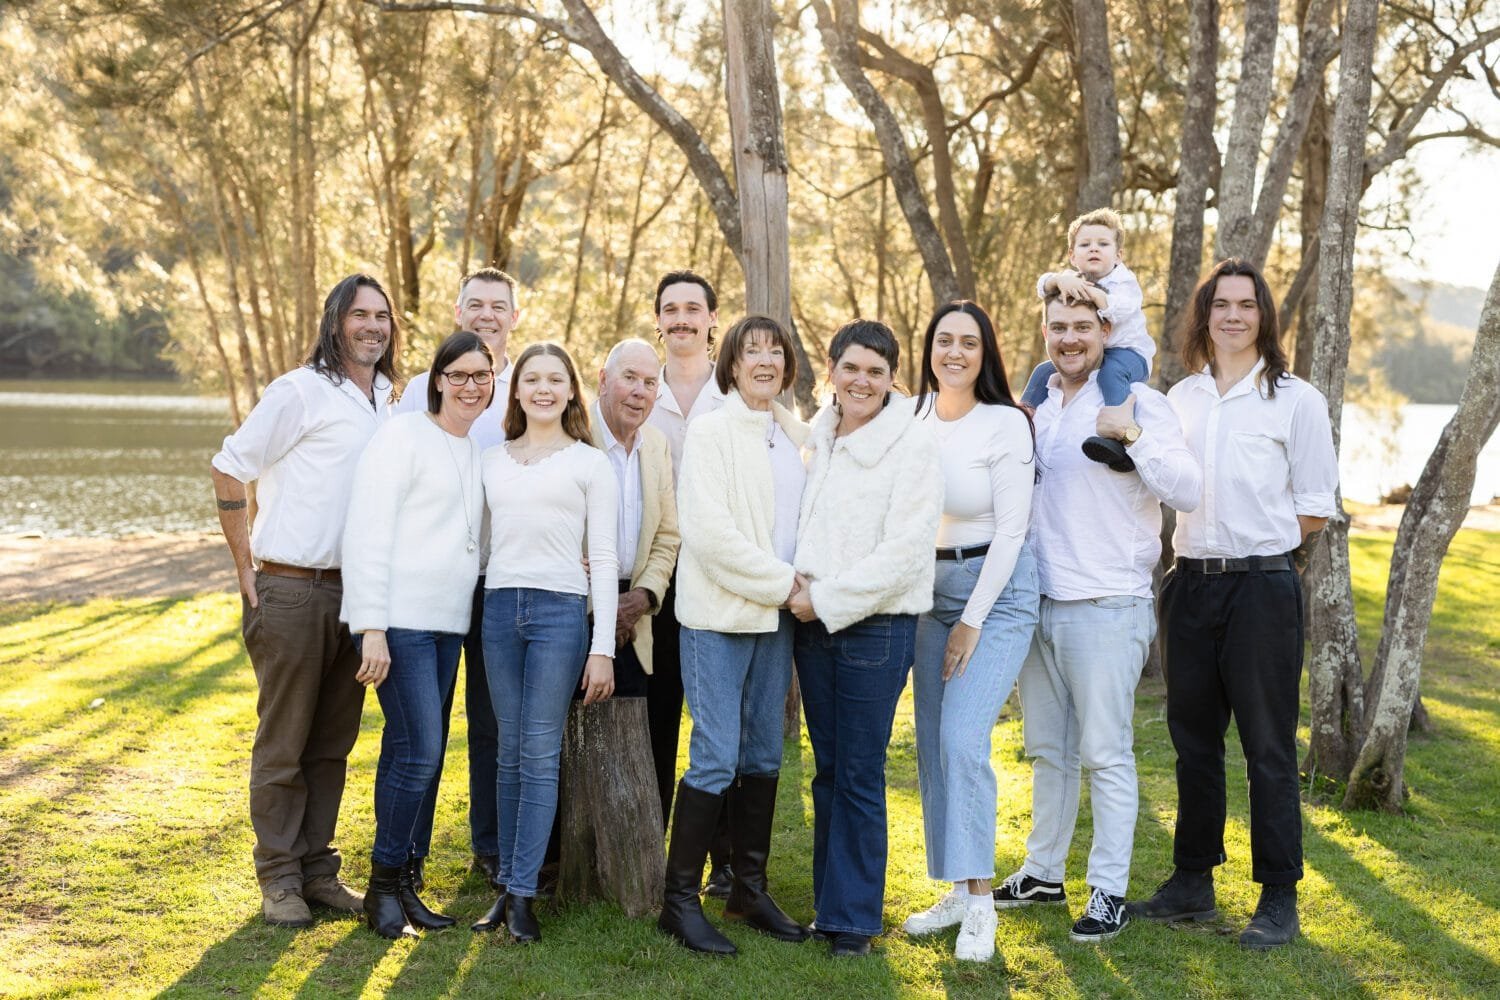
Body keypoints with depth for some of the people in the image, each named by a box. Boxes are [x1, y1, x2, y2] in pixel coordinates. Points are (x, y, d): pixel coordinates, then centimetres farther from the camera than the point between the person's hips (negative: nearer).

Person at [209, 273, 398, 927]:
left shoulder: (387, 400, 11)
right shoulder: (300, 391, -9)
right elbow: (229, 469, -7)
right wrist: (246, 568, -7)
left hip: (355, 591, 6)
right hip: (291, 592, -6)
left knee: (333, 743, 12)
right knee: (283, 743, 2)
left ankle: (318, 870, 21)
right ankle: (278, 879, 11)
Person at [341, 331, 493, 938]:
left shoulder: (475, 452, 16)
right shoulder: (403, 437, -7)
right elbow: (367, 532, -12)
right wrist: (372, 627, -18)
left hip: (448, 623, 7)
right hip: (398, 620, -7)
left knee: (412, 754, 11)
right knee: (419, 750, -11)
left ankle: (402, 881, 18)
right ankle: (385, 883, 2)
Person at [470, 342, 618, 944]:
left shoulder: (589, 463, 4)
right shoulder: (492, 461, 14)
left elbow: (603, 558, 1)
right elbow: (481, 540, 17)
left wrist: (603, 648, -5)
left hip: (560, 610, -3)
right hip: (500, 607, 3)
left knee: (540, 753, -4)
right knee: (509, 752, 5)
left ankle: (522, 894, -1)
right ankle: (506, 885, 11)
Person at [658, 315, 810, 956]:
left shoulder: (795, 435, 12)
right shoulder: (710, 431, -6)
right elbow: (708, 530, -15)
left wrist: (797, 585, 0)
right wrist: (785, 584, -13)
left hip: (776, 615, 6)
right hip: (720, 613, -6)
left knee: (763, 755, 10)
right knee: (715, 757, -8)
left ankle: (750, 888, 20)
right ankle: (680, 899, 1)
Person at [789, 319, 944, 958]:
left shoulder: (912, 444, -8)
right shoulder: (817, 437, 11)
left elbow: (902, 550, -14)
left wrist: (827, 599, -13)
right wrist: (795, 581, -1)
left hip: (876, 625, -6)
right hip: (812, 622, 6)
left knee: (859, 774, -2)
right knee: (827, 768, 11)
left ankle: (853, 917, 8)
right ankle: (829, 904, 21)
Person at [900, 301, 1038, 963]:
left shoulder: (1006, 424, -12)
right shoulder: (914, 419, 3)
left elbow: (1010, 530, -12)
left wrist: (972, 622, -12)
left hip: (998, 590, -6)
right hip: (933, 589, 6)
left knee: (962, 739, -16)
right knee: (931, 746, 6)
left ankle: (980, 900, -8)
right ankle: (957, 892, 17)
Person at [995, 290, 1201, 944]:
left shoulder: (1137, 403, -7)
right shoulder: (1033, 406, 13)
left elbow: (1188, 491, -15)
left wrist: (1131, 435, -23)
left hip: (1106, 608, -7)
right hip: (1038, 604, 7)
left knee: (1106, 755, -2)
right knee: (1046, 750, 16)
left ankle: (1109, 893, 6)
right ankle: (1043, 872, 29)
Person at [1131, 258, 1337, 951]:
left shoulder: (1295, 400, -2)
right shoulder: (1179, 398, 11)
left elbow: (1315, 509, -1)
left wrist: (1257, 543, -2)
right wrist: (1198, 545, 7)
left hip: (1263, 585, -5)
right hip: (1192, 582, 5)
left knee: (1268, 745, -1)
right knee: (1193, 737, 12)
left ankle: (1279, 899, 8)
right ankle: (1192, 884, 23)